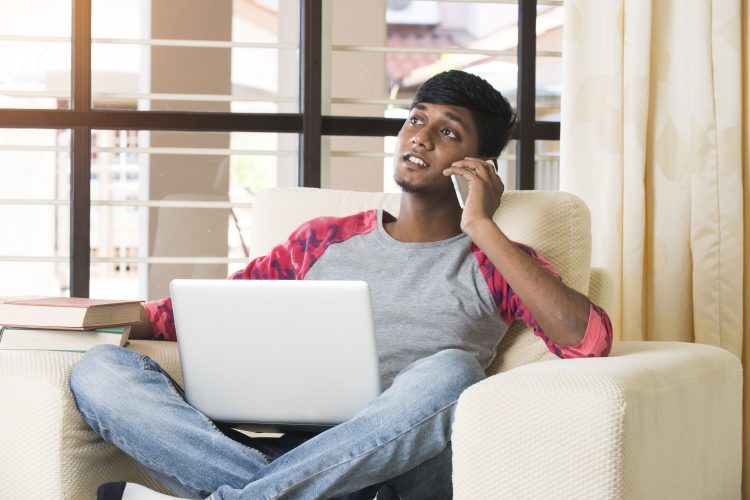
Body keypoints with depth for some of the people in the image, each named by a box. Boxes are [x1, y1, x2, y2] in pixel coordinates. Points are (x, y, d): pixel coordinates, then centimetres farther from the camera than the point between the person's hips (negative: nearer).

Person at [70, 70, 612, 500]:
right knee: (100, 369, -16)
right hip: (286, 455, 3)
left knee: (449, 373, -37)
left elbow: (591, 341, -4)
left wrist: (483, 229, -2)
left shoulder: (495, 263, 15)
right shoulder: (324, 240, 25)